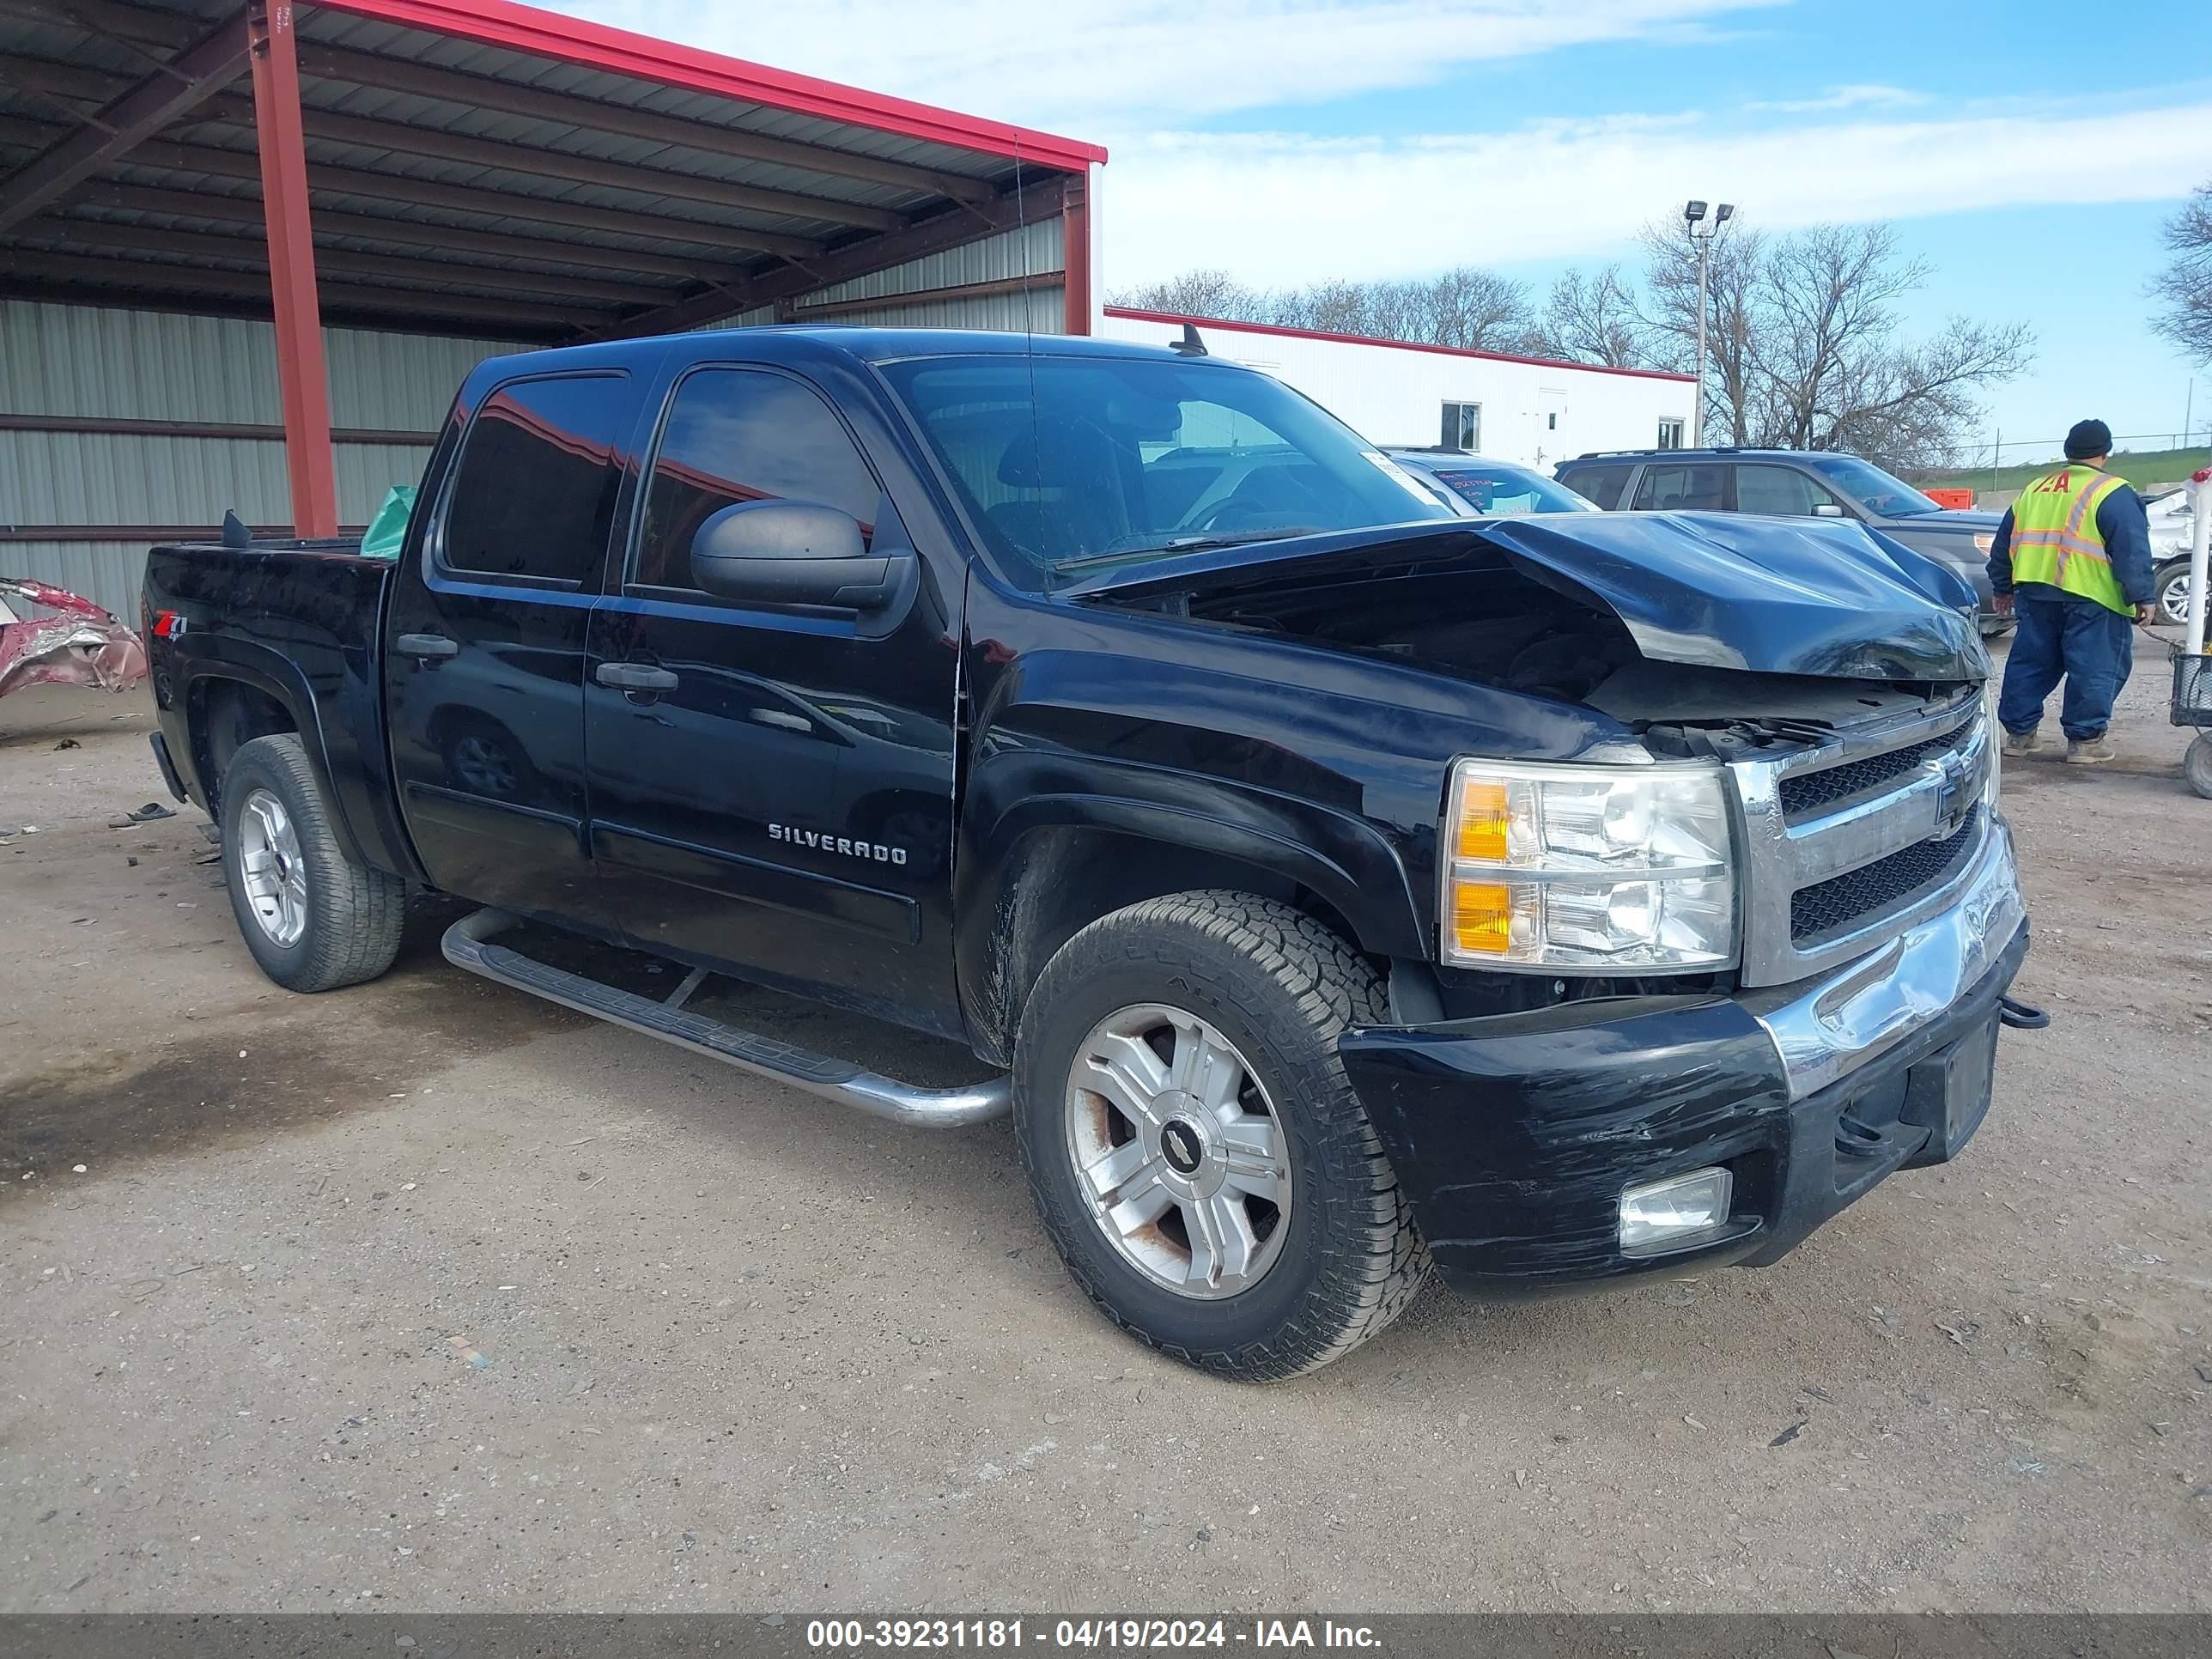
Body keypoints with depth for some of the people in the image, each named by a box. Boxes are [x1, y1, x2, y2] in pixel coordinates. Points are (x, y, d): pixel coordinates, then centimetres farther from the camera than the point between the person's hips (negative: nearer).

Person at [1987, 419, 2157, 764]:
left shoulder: (2034, 490, 15)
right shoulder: (2112, 493, -4)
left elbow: (2004, 542, 22)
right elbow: (2132, 550, -11)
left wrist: (2003, 587, 31)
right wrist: (2141, 597, -9)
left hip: (2034, 593, 6)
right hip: (2091, 598, -6)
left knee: (2029, 662, 13)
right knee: (2095, 669, 2)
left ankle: (2019, 732, 15)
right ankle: (2084, 738, 1)